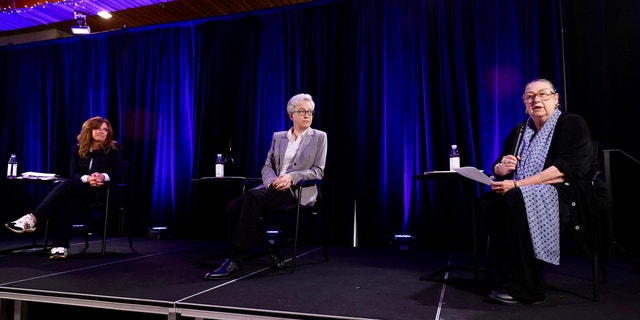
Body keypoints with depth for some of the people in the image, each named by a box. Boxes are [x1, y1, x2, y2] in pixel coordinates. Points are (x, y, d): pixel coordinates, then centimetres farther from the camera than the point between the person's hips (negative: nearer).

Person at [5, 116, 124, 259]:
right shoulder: (77, 149, 12)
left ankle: (32, 219, -38)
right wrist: (87, 178, -21)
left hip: (102, 192, -3)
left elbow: (118, 175, -5)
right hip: (78, 192, 4)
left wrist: (103, 177, -27)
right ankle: (60, 247, -41)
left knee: (67, 185, -32)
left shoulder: (114, 148, 1)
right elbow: (73, 174, 2)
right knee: (65, 200, -34)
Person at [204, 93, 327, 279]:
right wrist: (273, 181, -11)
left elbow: (318, 171, 0)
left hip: (298, 190, -5)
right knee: (233, 207, -21)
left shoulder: (319, 137, 8)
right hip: (274, 187, 5)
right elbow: (267, 166, 13)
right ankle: (272, 252, -9)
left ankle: (236, 259, -27)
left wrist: (291, 176, -15)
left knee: (253, 196, -32)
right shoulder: (278, 137, 18)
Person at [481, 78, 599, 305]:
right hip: (525, 194, 6)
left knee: (516, 200, -35)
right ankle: (505, 276, -16)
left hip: (569, 196, -6)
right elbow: (498, 166, 20)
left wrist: (517, 184, -23)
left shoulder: (572, 124, -1)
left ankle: (524, 288, -27)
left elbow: (566, 170, -16)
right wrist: (501, 168, -7)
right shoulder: (520, 130, 17)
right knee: (487, 202, -24)